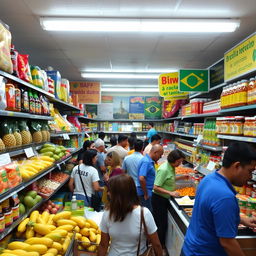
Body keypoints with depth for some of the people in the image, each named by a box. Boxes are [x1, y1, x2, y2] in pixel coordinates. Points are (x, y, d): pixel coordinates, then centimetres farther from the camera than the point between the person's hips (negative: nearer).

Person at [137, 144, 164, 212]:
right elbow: (141, 178, -30)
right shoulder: (146, 162, -21)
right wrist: (146, 194, -22)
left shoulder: (150, 161, 9)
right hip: (144, 194, -10)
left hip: (148, 192, 10)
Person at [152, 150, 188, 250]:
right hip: (159, 199, -9)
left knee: (162, 222, 20)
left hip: (164, 199, 9)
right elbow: (156, 187, -27)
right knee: (161, 223, 4)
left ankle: (161, 244, 38)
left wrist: (181, 177, 8)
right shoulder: (164, 169, -27)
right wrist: (170, 193, -28)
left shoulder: (171, 167, 0)